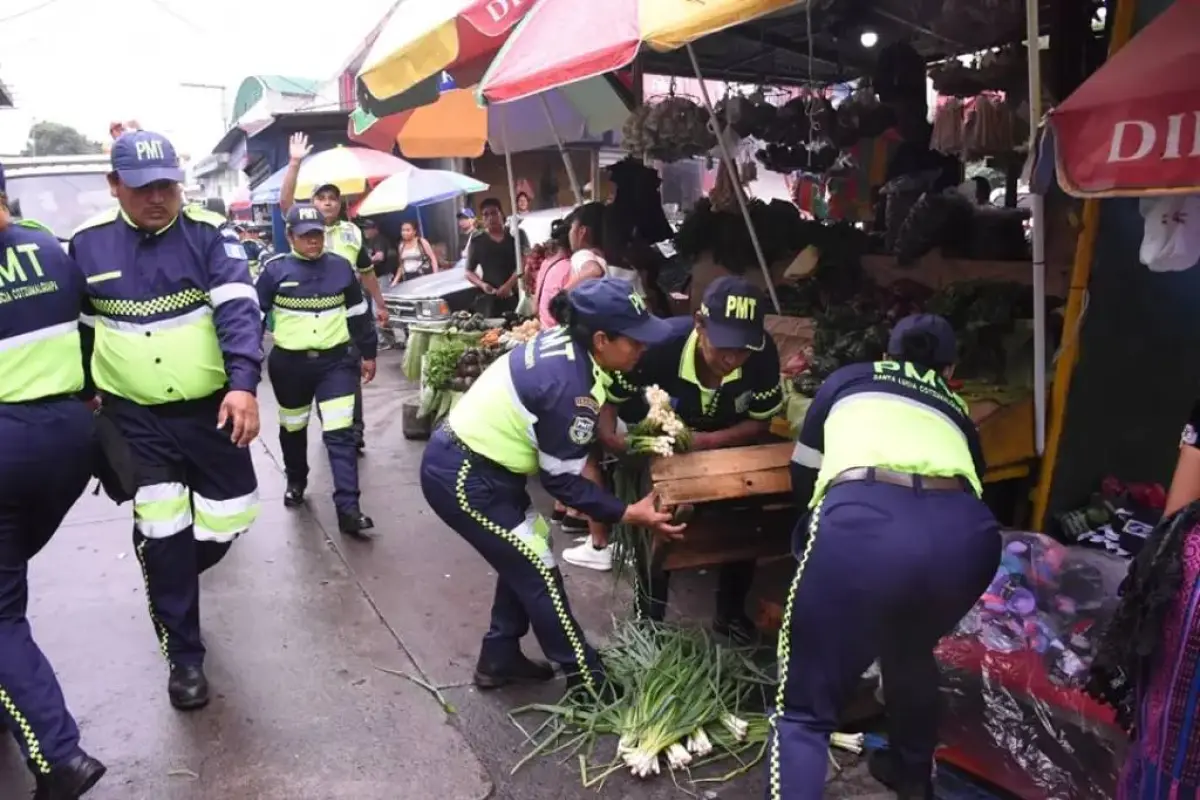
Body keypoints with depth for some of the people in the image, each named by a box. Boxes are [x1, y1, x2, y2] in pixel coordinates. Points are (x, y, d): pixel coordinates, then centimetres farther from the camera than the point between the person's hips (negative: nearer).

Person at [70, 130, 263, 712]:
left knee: (227, 521, 7)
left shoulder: (209, 234, -8)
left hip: (211, 408, 0)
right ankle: (184, 656, 18)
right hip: (134, 416, 1)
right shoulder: (87, 244, -1)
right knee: (161, 534, 0)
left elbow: (238, 310, -20)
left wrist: (243, 384, -33)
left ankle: (173, 577, 44)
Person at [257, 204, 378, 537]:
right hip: (289, 363, 0)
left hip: (336, 361, 0)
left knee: (340, 433, -8)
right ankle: (296, 483, 45)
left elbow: (359, 313, 10)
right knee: (293, 428, 20)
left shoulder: (340, 266, 1)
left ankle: (348, 509, -8)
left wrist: (368, 354, 13)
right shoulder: (276, 270, -6)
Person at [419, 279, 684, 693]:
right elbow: (562, 480, -17)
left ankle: (499, 659, 32)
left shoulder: (563, 342, -3)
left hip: (468, 460, 9)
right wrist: (628, 514, -12)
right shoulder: (569, 389, -27)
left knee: (525, 555, 18)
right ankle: (589, 681, 15)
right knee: (538, 571, 0)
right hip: (462, 478, -9)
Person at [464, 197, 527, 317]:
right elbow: (469, 272, 17)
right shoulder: (477, 242, 14)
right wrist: (482, 284, -4)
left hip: (517, 295, -1)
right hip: (490, 299, 1)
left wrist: (509, 285, -16)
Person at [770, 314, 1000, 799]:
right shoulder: (955, 409, 35)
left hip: (864, 523, -4)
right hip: (965, 533, 4)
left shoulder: (848, 379, 30)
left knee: (804, 712, 11)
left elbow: (802, 478, 32)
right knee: (911, 653, 36)